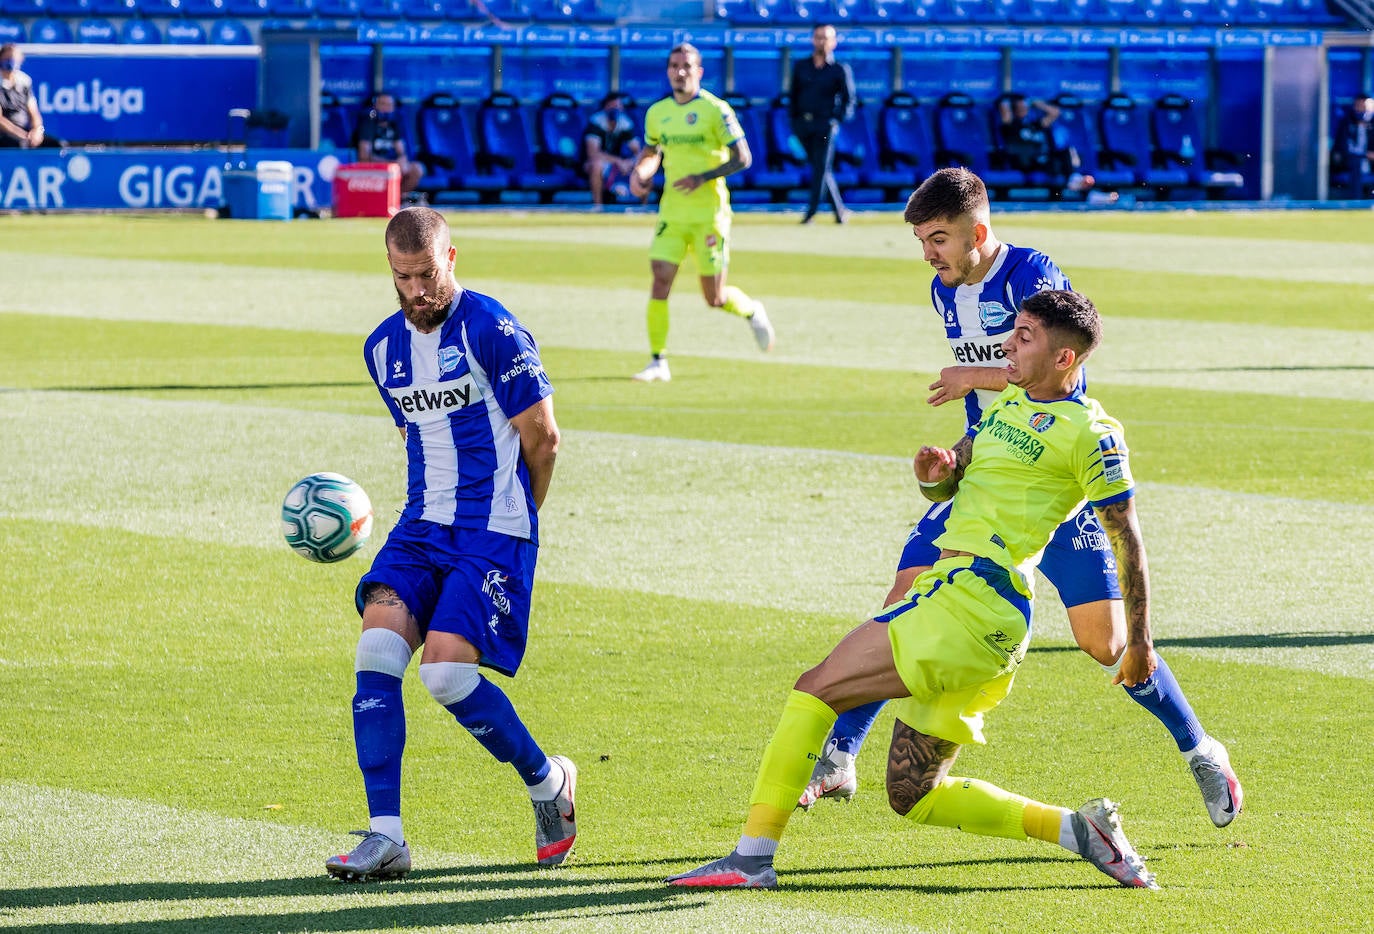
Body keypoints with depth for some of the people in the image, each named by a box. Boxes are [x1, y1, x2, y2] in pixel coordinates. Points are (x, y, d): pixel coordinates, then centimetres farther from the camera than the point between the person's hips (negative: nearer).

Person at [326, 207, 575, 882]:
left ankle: (548, 782, 8)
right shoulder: (384, 347, 11)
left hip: (494, 530, -6)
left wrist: (505, 519, 6)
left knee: (445, 670, -18)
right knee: (377, 647, -14)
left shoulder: (492, 331, -11)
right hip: (422, 524, 6)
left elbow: (542, 437, -5)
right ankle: (385, 835, -13)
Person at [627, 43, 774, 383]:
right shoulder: (657, 113, 7)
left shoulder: (715, 110, -9)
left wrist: (701, 178, -20)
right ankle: (658, 362, -5)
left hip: (709, 212, -4)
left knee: (715, 298, 2)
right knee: (660, 281, -10)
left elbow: (742, 158, -10)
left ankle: (751, 311, 35)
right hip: (672, 212, 4)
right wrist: (639, 174, 3)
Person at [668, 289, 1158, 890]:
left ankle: (752, 857, -13)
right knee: (913, 796, 11)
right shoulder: (1008, 403, 21)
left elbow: (1126, 538, -3)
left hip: (974, 600, -10)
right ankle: (1075, 829, 12)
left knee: (815, 688, -13)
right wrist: (934, 472, 1)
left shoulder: (1089, 431, -5)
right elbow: (942, 490, 26)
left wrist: (1140, 641, -2)